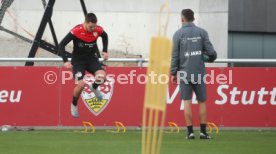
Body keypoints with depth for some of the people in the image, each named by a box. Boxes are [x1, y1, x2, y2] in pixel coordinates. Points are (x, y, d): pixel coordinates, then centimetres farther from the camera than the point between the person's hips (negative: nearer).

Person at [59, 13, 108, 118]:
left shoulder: (98, 30, -10)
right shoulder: (76, 31, -23)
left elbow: (105, 36, 17)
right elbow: (61, 45, -21)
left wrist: (105, 51, 9)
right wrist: (65, 61, -32)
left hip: (92, 59, 3)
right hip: (78, 60, -3)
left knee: (102, 76, -24)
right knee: (81, 84, -20)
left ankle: (94, 88, 14)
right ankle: (74, 105, 10)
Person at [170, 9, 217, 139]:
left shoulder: (178, 34, 1)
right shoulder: (202, 32, 3)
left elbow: (175, 56, -2)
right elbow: (210, 52, -4)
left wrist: (173, 73, 5)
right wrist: (210, 58, 19)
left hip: (184, 73, -1)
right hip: (199, 72, 1)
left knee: (187, 102, 1)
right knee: (202, 101, 8)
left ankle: (190, 132, -2)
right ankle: (203, 132, 6)